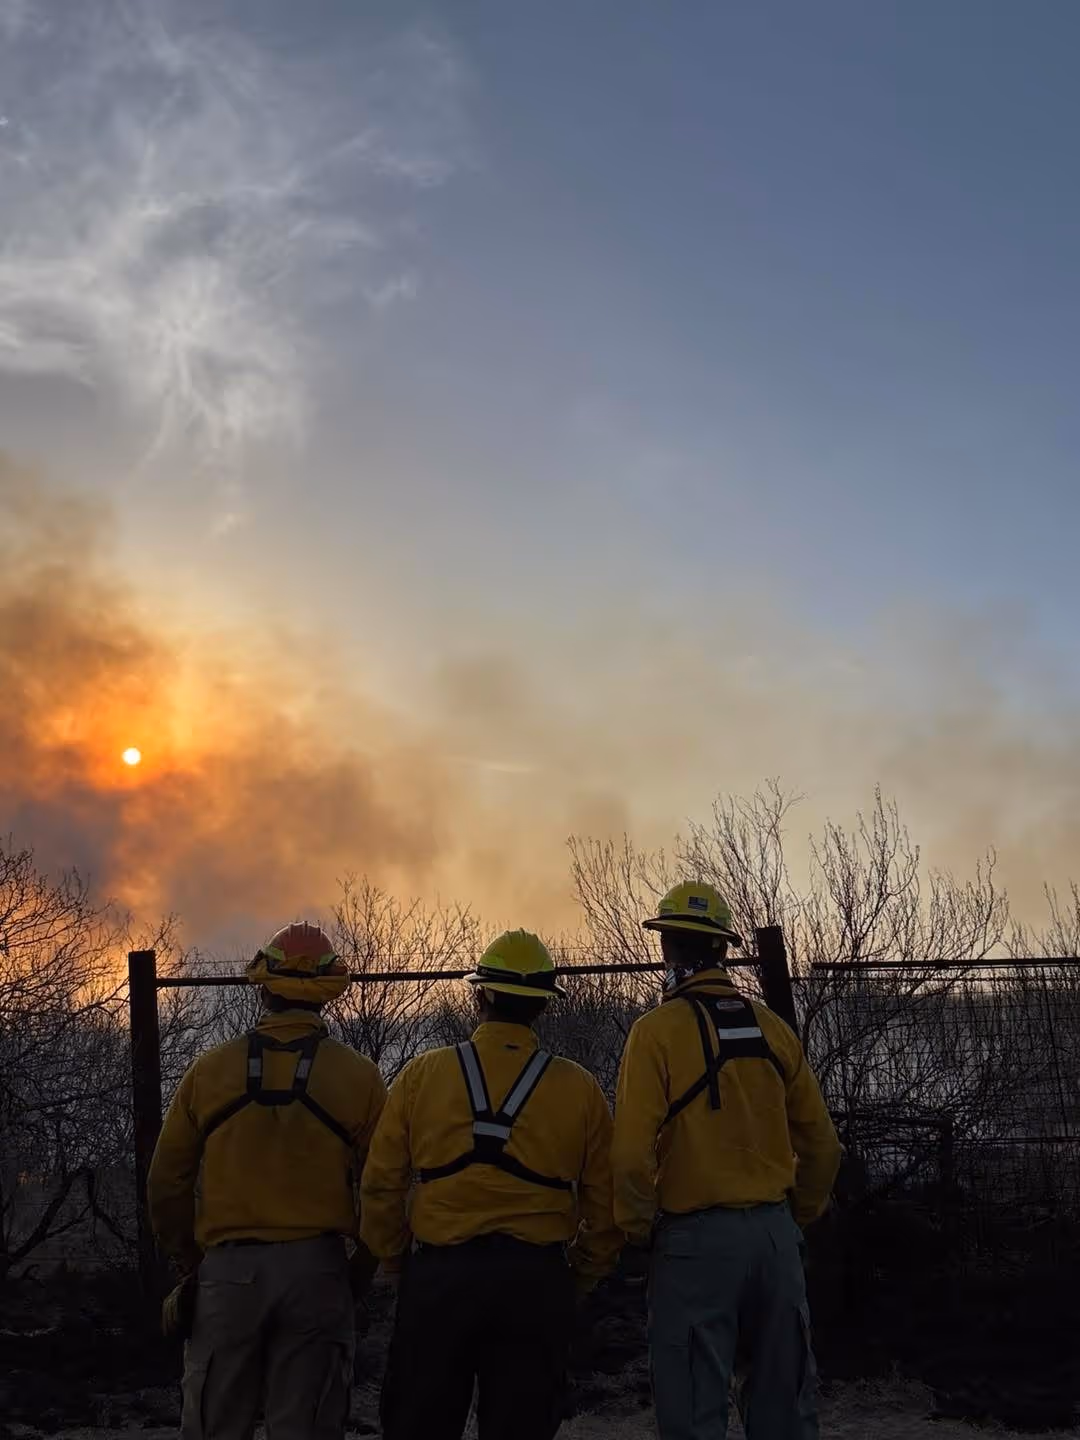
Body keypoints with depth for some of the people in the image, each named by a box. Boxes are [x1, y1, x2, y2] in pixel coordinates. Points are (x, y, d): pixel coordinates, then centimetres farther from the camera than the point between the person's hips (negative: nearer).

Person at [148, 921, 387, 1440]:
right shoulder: (359, 1076, -2)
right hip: (316, 1269, 0)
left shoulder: (209, 1070, 1)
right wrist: (359, 1273, 11)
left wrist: (190, 1262, 16)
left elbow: (167, 1184, 4)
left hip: (227, 1272, 1)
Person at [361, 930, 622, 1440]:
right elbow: (604, 1200, 3)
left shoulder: (422, 1075, 0)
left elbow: (380, 1186, 0)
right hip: (537, 1281, 0)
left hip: (438, 1276, 0)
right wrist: (580, 1279, 16)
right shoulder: (579, 1088, 1)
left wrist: (399, 1262, 13)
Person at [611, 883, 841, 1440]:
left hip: (696, 1237, -5)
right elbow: (821, 1143, 8)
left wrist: (636, 1227, -1)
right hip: (775, 1234, 5)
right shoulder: (772, 1027, 4)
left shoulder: (657, 1030, -10)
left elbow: (633, 1153, -17)